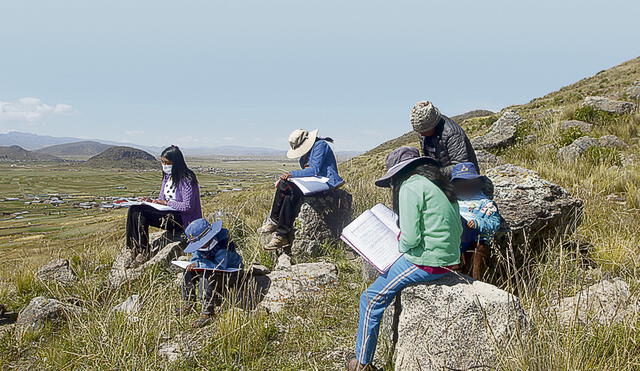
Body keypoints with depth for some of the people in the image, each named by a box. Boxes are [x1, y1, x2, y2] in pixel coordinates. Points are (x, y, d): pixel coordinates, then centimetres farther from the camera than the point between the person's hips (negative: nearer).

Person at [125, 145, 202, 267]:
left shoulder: (187, 179, -15)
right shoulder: (167, 176, 12)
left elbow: (188, 207, -21)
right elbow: (162, 199, 18)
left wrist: (166, 203, -17)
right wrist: (152, 201, -2)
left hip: (183, 219, -9)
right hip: (169, 212, 9)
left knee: (141, 215, -21)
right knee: (134, 210, -10)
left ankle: (144, 253, -8)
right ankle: (134, 251, -12)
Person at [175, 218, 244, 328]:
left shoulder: (221, 247, -29)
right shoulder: (202, 245, -2)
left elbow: (220, 266, -36)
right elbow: (195, 259, 6)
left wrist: (199, 264, -33)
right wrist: (193, 264, -19)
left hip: (230, 273, -9)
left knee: (207, 277, -34)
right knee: (189, 271, 0)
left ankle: (207, 313, -31)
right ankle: (190, 304, 6)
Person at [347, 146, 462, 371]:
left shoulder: (410, 186, -13)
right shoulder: (439, 184, 14)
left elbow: (410, 237, -20)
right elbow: (457, 229, 16)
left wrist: (400, 243, 3)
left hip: (426, 262, -10)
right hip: (450, 259, 10)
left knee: (371, 299, 2)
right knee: (386, 269, 28)